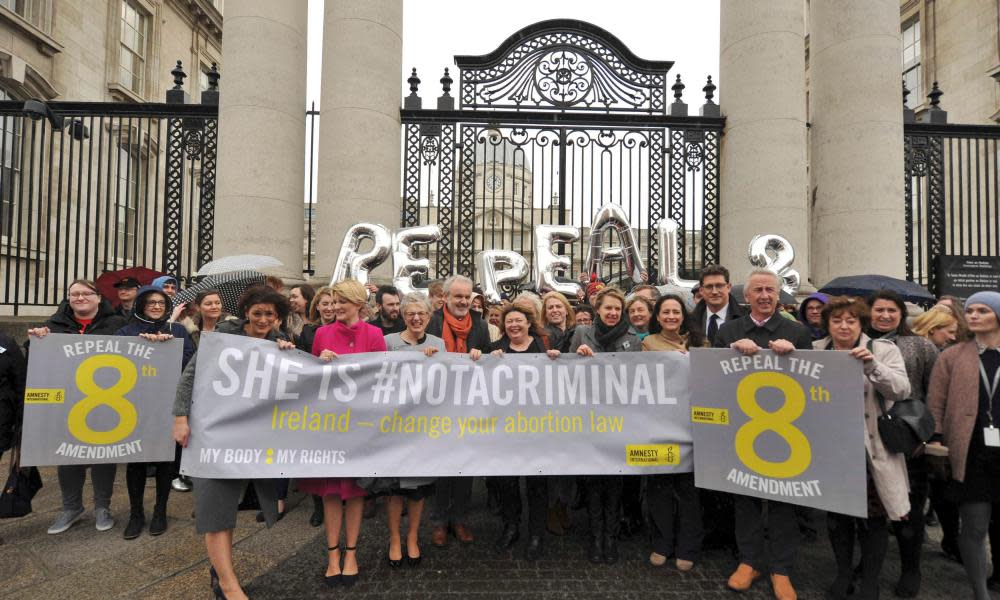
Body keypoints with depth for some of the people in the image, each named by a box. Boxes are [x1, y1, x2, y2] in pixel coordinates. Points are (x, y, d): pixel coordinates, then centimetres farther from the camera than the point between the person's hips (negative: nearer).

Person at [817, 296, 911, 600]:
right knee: (835, 512, 14)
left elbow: (902, 391, -12)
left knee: (873, 516, 6)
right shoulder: (815, 351, 3)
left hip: (871, 450, -2)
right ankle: (843, 572, 33)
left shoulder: (883, 349, -3)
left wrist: (872, 365, -27)